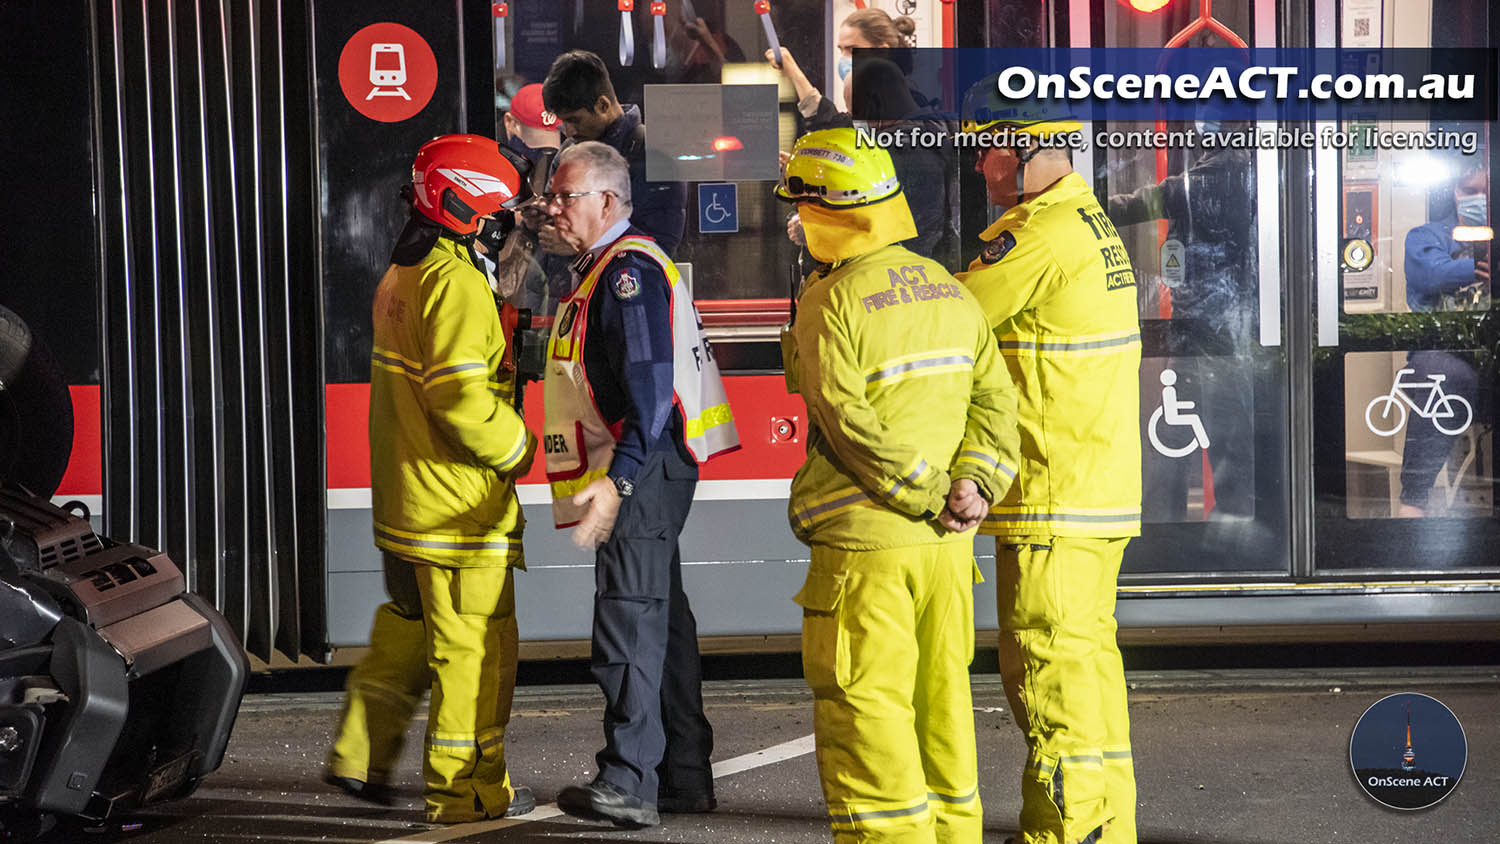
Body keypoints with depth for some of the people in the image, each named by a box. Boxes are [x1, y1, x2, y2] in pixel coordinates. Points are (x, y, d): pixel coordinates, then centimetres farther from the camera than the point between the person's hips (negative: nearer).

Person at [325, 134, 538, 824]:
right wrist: (517, 449, -12)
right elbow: (461, 397, -26)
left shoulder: (401, 277, 13)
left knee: (407, 629, 21)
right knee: (473, 645, -1)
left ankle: (360, 757, 26)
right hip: (458, 503, -10)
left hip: (402, 498, 10)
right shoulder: (456, 284, -18)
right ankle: (465, 789, 5)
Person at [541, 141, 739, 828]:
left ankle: (629, 784, -9)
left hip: (643, 472, -11)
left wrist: (617, 481, -30)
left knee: (628, 624, -10)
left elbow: (650, 391, -24)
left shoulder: (630, 271, -15)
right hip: (639, 476, 11)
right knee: (661, 619, 13)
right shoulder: (602, 270, 19)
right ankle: (685, 776, 19)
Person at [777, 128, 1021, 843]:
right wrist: (974, 482, -7)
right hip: (946, 544, 7)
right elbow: (993, 394, 3)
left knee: (866, 709, -1)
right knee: (939, 697, 15)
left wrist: (932, 496, -14)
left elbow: (850, 426, -19)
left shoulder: (829, 304, -12)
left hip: (863, 544, -7)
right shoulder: (948, 290, 9)